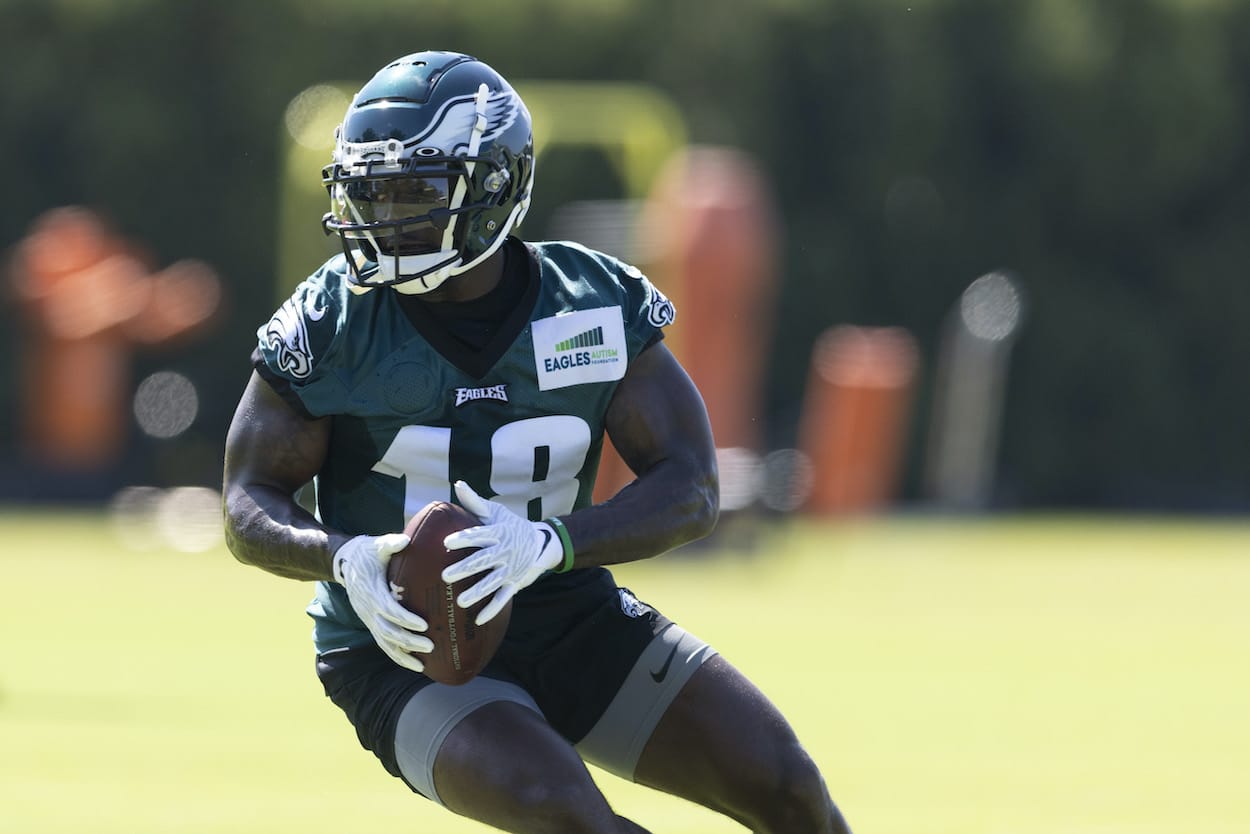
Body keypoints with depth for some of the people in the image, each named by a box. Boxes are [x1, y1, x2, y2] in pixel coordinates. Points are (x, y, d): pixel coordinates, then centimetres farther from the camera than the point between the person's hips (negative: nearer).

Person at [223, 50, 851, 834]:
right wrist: (346, 558, -29)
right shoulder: (329, 327, -11)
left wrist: (548, 543, -31)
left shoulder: (600, 306, -7)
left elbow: (690, 490, -11)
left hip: (571, 620, 3)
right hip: (406, 649, -3)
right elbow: (252, 506, -5)